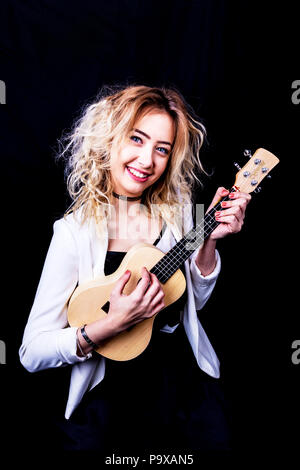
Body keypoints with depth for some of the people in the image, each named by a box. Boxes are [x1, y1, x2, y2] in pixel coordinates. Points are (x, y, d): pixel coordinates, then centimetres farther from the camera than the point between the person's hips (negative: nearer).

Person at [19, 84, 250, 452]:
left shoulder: (177, 211, 0)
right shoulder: (75, 230, -11)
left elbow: (192, 301, 9)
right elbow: (32, 353, -11)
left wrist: (209, 242, -6)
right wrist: (112, 324, -23)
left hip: (187, 380, 3)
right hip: (109, 393, -2)